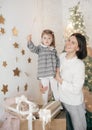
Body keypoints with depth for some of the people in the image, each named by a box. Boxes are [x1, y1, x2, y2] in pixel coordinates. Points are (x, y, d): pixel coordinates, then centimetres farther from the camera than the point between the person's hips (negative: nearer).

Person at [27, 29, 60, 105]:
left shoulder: (54, 50, 4)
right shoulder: (40, 48, -4)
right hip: (43, 74, -2)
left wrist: (57, 71, -1)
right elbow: (33, 49, -24)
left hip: (53, 74, 2)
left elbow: (58, 61, 7)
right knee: (45, 90, 13)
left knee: (55, 89, 14)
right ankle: (45, 105, 33)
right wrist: (29, 41, -42)